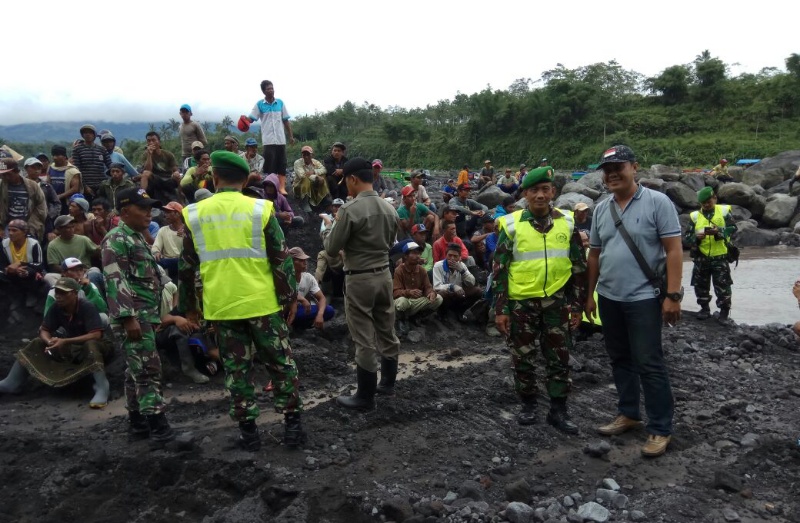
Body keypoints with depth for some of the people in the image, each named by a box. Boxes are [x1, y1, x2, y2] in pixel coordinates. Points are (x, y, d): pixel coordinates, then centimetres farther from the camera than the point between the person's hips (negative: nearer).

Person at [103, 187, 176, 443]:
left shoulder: (138, 238, 20)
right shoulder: (116, 239, -10)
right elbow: (115, 280, -19)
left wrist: (153, 316, 23)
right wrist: (129, 317, -24)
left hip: (146, 314, 10)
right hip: (135, 315, -10)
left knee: (136, 369, 12)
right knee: (148, 368, -11)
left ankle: (137, 422, 19)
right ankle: (157, 423, -9)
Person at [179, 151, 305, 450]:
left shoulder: (194, 214, 2)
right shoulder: (260, 209, -5)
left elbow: (187, 267, 8)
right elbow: (281, 259, -5)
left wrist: (189, 306, 18)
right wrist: (290, 297, 5)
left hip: (220, 306, 2)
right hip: (262, 302, -2)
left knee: (236, 368, 13)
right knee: (280, 363, 11)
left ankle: (248, 430, 19)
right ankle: (292, 423, 16)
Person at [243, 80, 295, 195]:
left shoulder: (280, 102, 6)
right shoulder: (259, 104, -1)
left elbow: (286, 120, 10)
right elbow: (251, 118, -5)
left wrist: (291, 136, 9)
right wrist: (245, 118, -29)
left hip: (280, 139, 3)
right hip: (268, 140, -3)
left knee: (282, 164, 3)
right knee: (269, 164, -2)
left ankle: (282, 187, 5)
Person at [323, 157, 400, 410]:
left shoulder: (350, 209, -18)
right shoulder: (389, 208, 4)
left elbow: (331, 249, -12)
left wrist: (328, 229, 7)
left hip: (360, 279, -7)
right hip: (384, 274, 7)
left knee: (364, 339, 1)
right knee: (386, 330, 19)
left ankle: (366, 396, 11)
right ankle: (389, 377, 37)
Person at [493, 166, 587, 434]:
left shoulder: (567, 222, 1)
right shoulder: (512, 224, -5)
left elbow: (579, 267, 7)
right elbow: (499, 269, -3)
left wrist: (577, 305, 4)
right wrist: (500, 309, -6)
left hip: (556, 301, 2)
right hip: (521, 302, -1)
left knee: (559, 358, 7)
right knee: (522, 358, 9)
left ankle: (558, 410, 20)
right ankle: (528, 405, 27)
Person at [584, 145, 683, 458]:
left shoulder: (657, 202, -8)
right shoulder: (601, 209, 9)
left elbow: (673, 250, -11)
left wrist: (673, 295, -16)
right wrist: (590, 294, 14)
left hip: (643, 298, -6)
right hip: (608, 298, 6)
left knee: (649, 364, -1)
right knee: (620, 359, 16)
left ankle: (660, 429, 10)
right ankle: (628, 414, 30)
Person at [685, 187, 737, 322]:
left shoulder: (724, 211, 3)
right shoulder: (695, 216, 6)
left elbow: (733, 228, -8)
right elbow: (687, 237, 2)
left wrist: (719, 231, -26)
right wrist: (696, 237, -19)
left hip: (720, 257, -2)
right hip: (701, 258, 2)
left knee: (723, 286, 0)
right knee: (701, 285, 8)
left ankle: (724, 311, 15)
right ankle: (705, 309, 24)